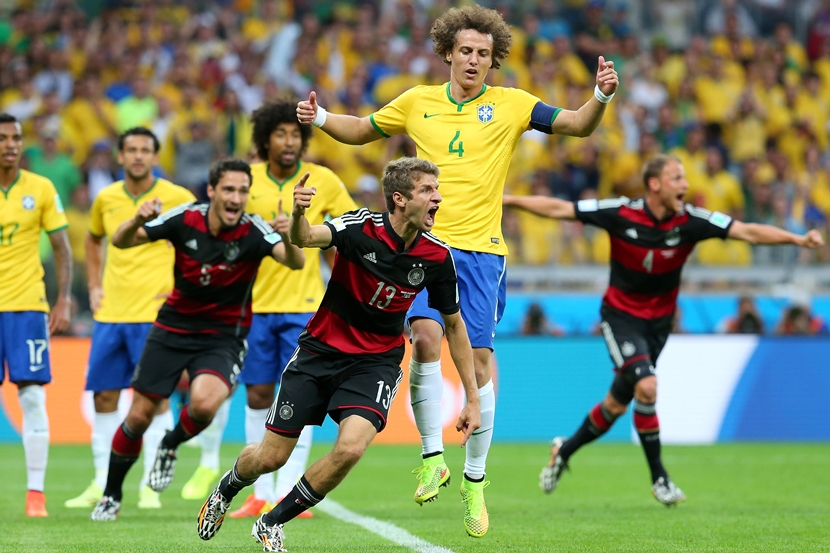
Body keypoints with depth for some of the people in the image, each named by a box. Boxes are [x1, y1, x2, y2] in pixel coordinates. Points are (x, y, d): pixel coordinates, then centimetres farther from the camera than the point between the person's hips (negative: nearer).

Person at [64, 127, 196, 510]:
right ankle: (102, 483, 12)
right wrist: (94, 286, 15)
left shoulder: (176, 198, -5)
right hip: (110, 313, 4)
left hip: (156, 313, -4)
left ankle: (150, 486, 2)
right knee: (103, 396, 4)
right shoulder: (106, 199, 7)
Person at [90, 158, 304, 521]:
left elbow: (295, 262, -36)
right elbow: (121, 242, -11)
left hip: (223, 337, -2)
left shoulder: (253, 230, -20)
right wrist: (138, 221, -34)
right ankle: (111, 496, 26)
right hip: (174, 327, 2)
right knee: (139, 416, 3)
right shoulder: (185, 219, -14)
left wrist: (290, 239, -59)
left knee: (204, 404, -29)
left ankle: (170, 446, 5)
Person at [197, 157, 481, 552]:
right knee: (271, 458, 5)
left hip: (375, 362, 1)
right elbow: (305, 238, -38)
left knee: (351, 448, -24)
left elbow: (453, 325, 3)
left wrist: (472, 399, 4)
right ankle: (226, 490, 43)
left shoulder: (437, 256, -10)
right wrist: (297, 215, -62)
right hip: (320, 352, -1)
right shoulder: (362, 227, -19)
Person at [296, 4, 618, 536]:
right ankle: (433, 457, -8)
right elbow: (361, 130, 23)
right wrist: (320, 118, 6)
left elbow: (577, 126, -2)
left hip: (481, 250, -1)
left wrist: (601, 96, -22)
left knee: (479, 357, -2)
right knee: (425, 336, -21)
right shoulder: (417, 102, 9)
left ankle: (475, 480, 12)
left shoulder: (510, 105, 3)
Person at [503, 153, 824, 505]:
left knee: (617, 404, 8)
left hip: (658, 322, 3)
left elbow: (748, 231, -18)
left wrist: (798, 239, -30)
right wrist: (506, 200, -13)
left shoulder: (691, 221, -14)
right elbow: (558, 210, -10)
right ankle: (659, 478, -10)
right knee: (646, 386, -22)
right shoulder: (620, 213, -17)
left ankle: (565, 450, 33)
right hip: (621, 315, -3)